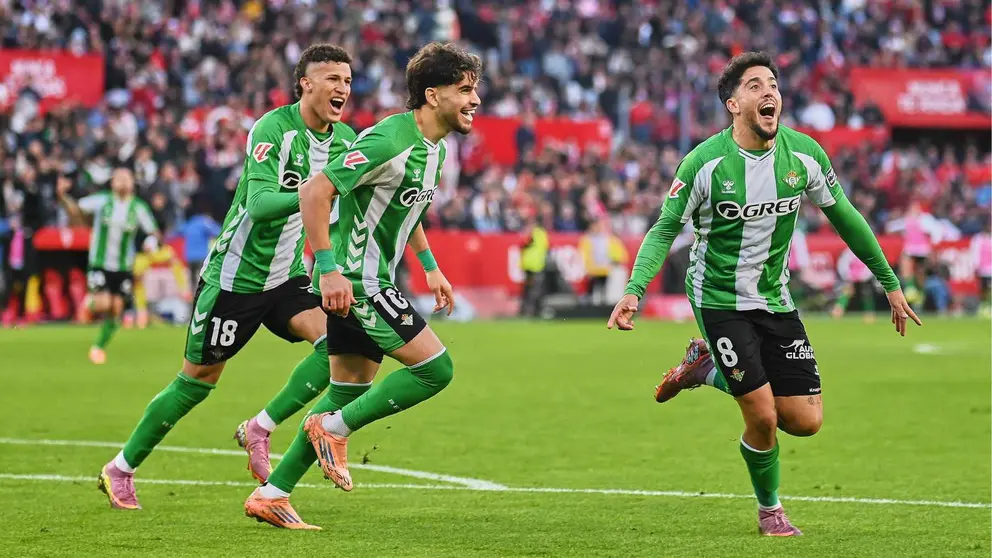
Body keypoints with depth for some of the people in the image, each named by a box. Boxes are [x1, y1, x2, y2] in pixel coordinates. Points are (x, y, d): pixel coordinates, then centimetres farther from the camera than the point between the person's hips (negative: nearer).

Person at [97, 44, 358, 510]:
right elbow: (259, 205, -32)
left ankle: (259, 430, -5)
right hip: (236, 274, -6)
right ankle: (121, 468, 20)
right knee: (198, 380, 2)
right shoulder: (273, 130, -21)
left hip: (287, 276, 6)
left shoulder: (345, 140, 1)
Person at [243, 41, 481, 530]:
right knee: (435, 367, -13)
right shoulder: (389, 141, -21)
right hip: (353, 282, -10)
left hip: (370, 282, 10)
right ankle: (334, 429, -1)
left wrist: (429, 267, 24)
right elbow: (314, 192, -24)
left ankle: (271, 495, 15)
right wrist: (328, 268, -26)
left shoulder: (435, 148, 10)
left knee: (348, 395, 11)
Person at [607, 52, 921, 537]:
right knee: (763, 417, -13)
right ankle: (770, 509, 18)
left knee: (806, 421, 0)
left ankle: (708, 367, 23)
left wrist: (890, 283, 12)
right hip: (720, 300, -5)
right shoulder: (705, 163, -17)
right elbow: (665, 229, -8)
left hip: (775, 300, 5)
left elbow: (844, 217, 8)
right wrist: (634, 290, -23)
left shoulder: (803, 153, -5)